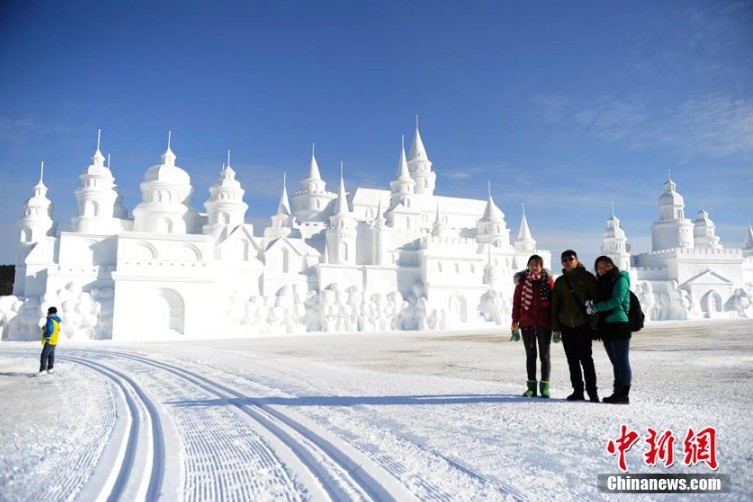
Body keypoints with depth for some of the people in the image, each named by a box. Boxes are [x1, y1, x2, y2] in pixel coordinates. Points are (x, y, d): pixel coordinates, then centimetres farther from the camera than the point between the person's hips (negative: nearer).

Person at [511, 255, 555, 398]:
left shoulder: (548, 281, 0)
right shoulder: (522, 281, 3)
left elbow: (554, 303, 1)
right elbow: (516, 302, 4)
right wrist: (515, 322, 0)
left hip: (544, 323, -1)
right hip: (526, 323, 2)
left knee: (544, 355, 5)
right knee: (530, 355, 9)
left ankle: (544, 386, 13)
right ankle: (532, 386, 16)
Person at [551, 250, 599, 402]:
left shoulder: (587, 277, 0)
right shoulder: (560, 281, 11)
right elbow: (554, 305, 12)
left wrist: (594, 323, -11)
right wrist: (555, 327, 7)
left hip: (583, 324, -4)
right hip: (566, 326, 4)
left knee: (586, 358, -4)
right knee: (572, 360, 8)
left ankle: (592, 392, 4)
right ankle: (577, 391, 15)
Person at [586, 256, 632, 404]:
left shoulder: (621, 279, -2)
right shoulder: (601, 283, 21)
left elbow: (617, 301, -15)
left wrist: (595, 307, -15)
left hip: (619, 324, -8)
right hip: (606, 326, 8)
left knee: (621, 361, -6)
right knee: (615, 362, 10)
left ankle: (623, 395, -4)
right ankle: (617, 392, 14)